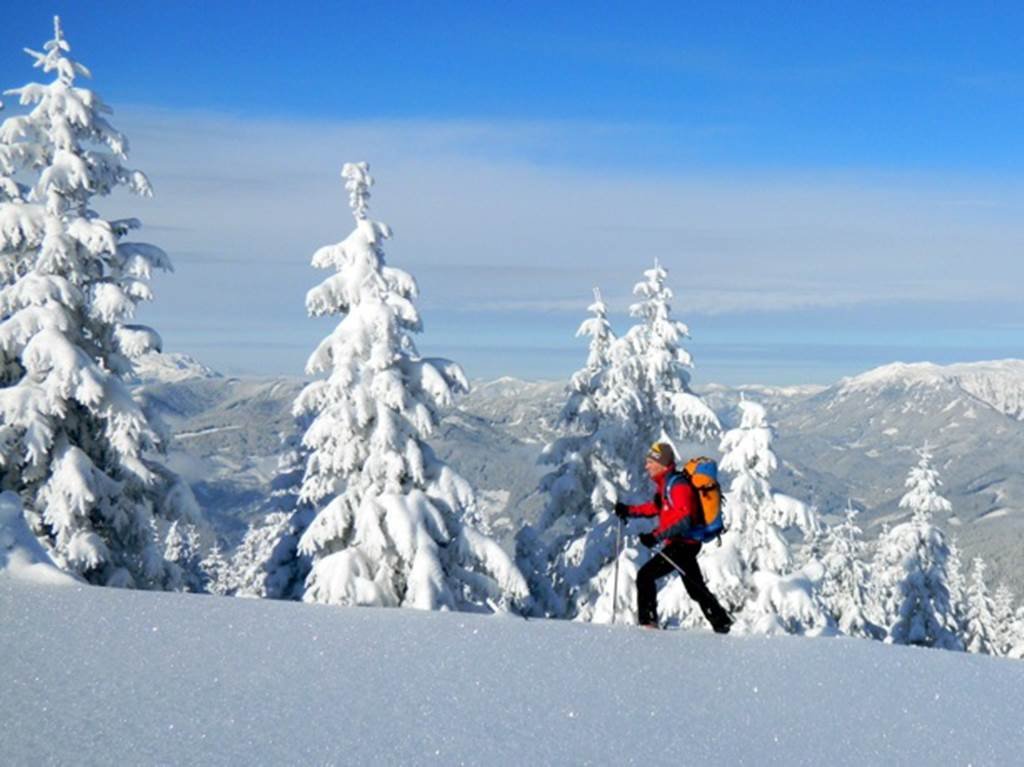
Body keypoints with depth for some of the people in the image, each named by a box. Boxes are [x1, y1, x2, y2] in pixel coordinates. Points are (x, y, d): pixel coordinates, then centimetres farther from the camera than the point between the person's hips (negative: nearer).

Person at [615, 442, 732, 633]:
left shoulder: (678, 486, -21)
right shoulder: (665, 484, 9)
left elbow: (684, 521, -29)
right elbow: (657, 507, 25)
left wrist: (656, 536, -32)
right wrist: (629, 510, 17)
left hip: (683, 544, -10)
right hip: (686, 543, 10)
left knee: (645, 575, -12)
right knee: (696, 588, 19)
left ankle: (648, 621, -11)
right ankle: (722, 623, 26)